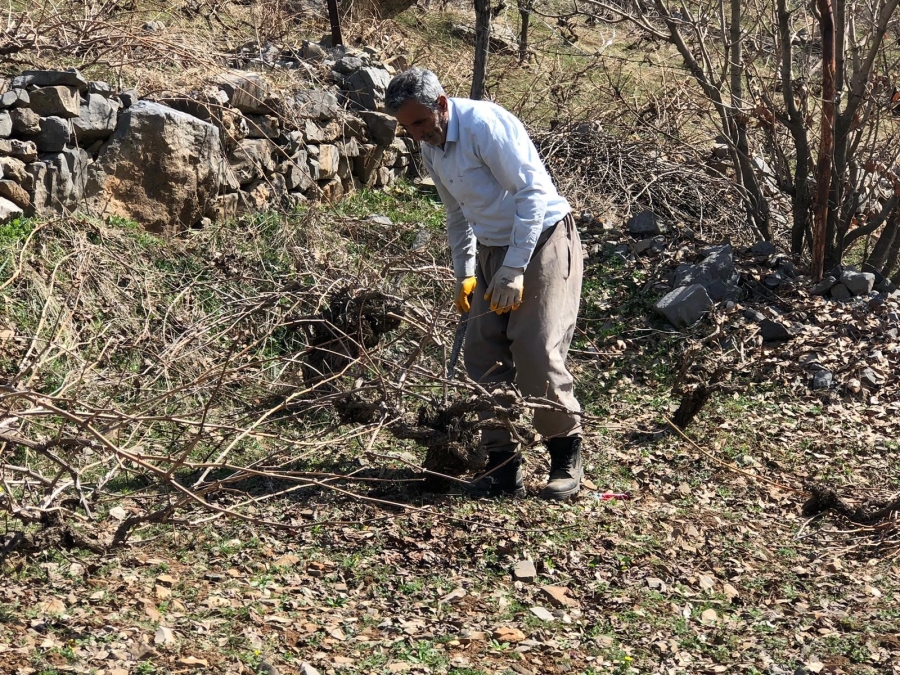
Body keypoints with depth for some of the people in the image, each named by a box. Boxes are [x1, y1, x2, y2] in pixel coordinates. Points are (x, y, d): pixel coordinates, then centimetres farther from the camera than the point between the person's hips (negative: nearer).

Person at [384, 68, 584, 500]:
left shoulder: (485, 124, -18)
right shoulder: (430, 150, 8)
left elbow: (534, 191, -22)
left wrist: (513, 270, -24)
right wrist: (465, 275, 17)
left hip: (544, 241, -8)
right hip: (492, 250, 8)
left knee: (538, 354, -16)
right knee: (483, 358, -1)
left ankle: (567, 458, 2)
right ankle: (503, 467, 6)